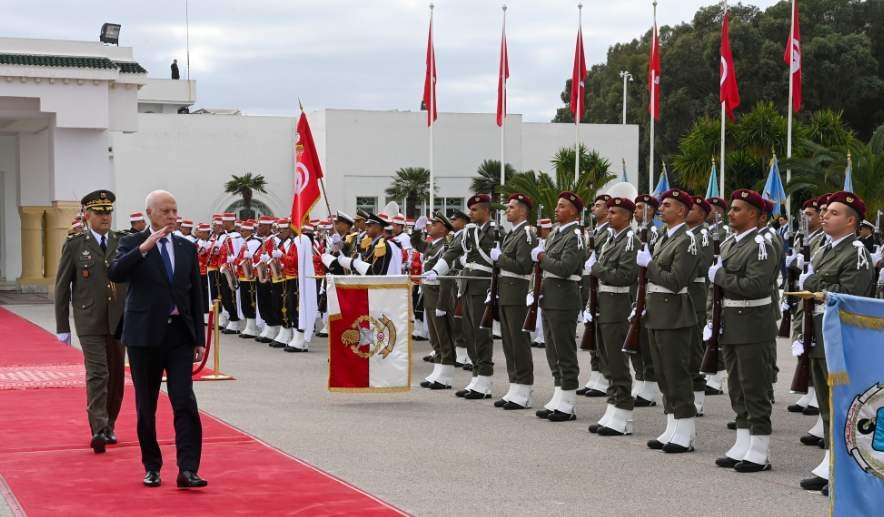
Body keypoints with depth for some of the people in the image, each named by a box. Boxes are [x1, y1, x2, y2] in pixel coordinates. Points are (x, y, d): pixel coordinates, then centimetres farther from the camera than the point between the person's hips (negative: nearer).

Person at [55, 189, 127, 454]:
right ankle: (98, 431, -15)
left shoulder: (123, 243, 7)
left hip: (119, 321, 3)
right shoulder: (74, 245, 0)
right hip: (90, 323, -3)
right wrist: (62, 327, -1)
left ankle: (109, 426, 24)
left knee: (116, 376, 10)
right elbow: (62, 286, 2)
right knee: (97, 375, -12)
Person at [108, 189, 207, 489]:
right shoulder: (132, 244, 0)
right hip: (145, 335, -2)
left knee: (185, 402, -8)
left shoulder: (187, 248, 10)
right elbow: (115, 274, -18)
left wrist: (199, 339, 7)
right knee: (146, 406, 6)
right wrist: (145, 247, -26)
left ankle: (188, 470, -10)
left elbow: (195, 295, 12)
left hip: (179, 335, 2)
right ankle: (152, 467, 18)